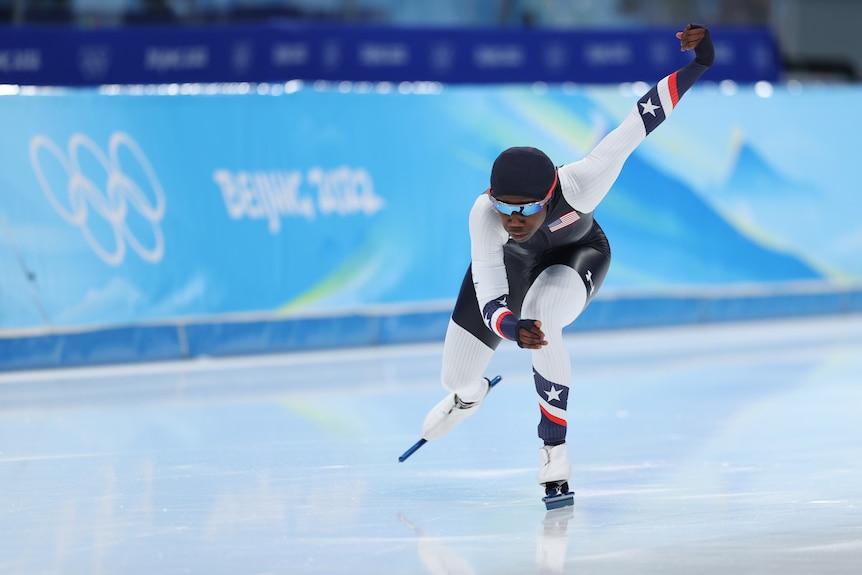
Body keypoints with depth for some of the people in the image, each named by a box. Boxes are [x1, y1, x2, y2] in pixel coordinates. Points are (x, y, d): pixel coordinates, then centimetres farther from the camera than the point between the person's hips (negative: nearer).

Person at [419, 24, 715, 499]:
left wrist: (699, 64, -46)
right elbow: (489, 303, -46)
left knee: (541, 315, -36)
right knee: (456, 378, 8)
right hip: (509, 262, 2)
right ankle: (470, 395, 53)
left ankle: (554, 446, -17)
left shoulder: (579, 184, -43)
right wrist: (511, 328, -69)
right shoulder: (485, 215, -41)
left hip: (577, 256, -2)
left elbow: (634, 127, -40)